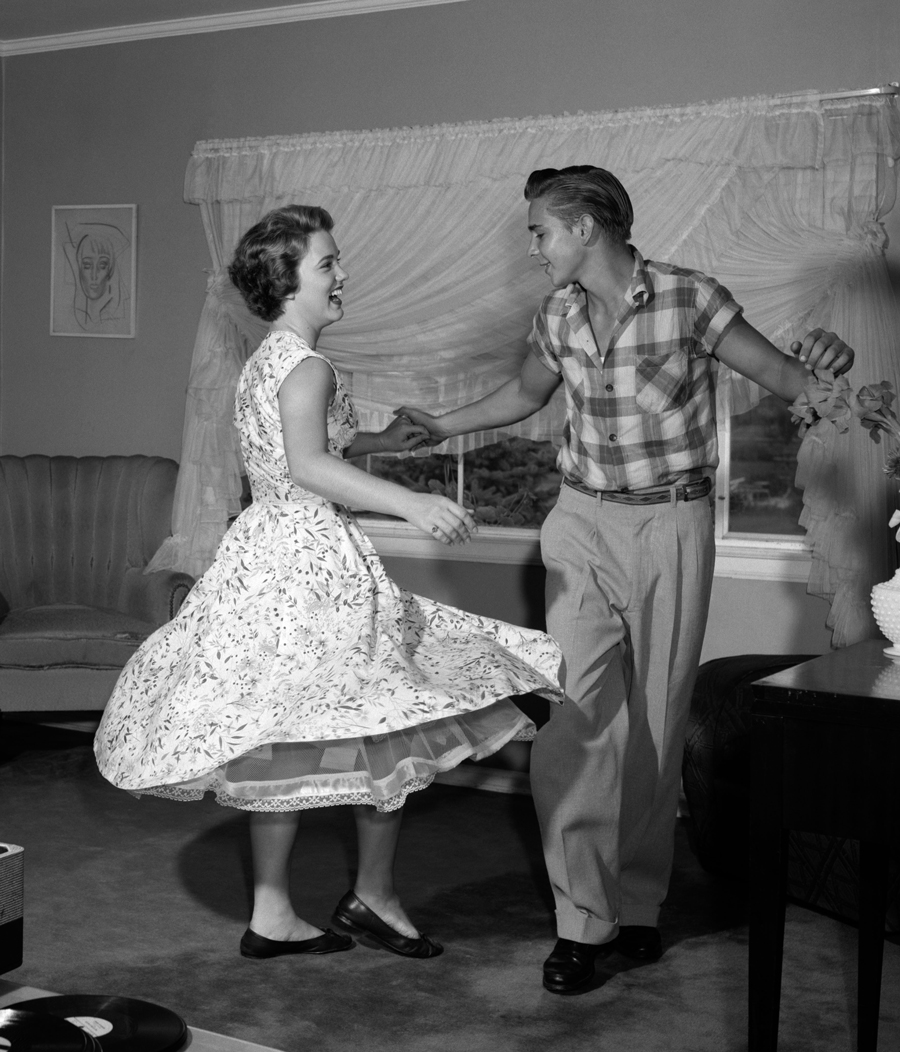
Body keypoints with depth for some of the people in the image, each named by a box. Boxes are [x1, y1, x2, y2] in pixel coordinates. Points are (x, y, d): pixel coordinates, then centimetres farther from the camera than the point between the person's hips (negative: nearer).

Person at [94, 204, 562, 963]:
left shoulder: (264, 362, 16)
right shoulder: (307, 366, -14)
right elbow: (308, 465, -28)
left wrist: (380, 440, 41)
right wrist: (411, 504, -36)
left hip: (268, 555, 10)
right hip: (315, 560, -10)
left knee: (284, 742, 12)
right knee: (390, 728, 2)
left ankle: (272, 915, 18)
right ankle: (374, 896, 14)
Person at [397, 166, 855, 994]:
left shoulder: (690, 299, -9)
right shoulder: (559, 315, 4)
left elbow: (784, 379, -8)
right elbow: (527, 392, 24)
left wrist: (823, 364, -30)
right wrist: (441, 424, 23)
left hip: (671, 528, -3)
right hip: (584, 523, 3)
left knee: (656, 724, 5)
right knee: (578, 718, -9)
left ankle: (638, 904, 20)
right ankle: (584, 917, -2)